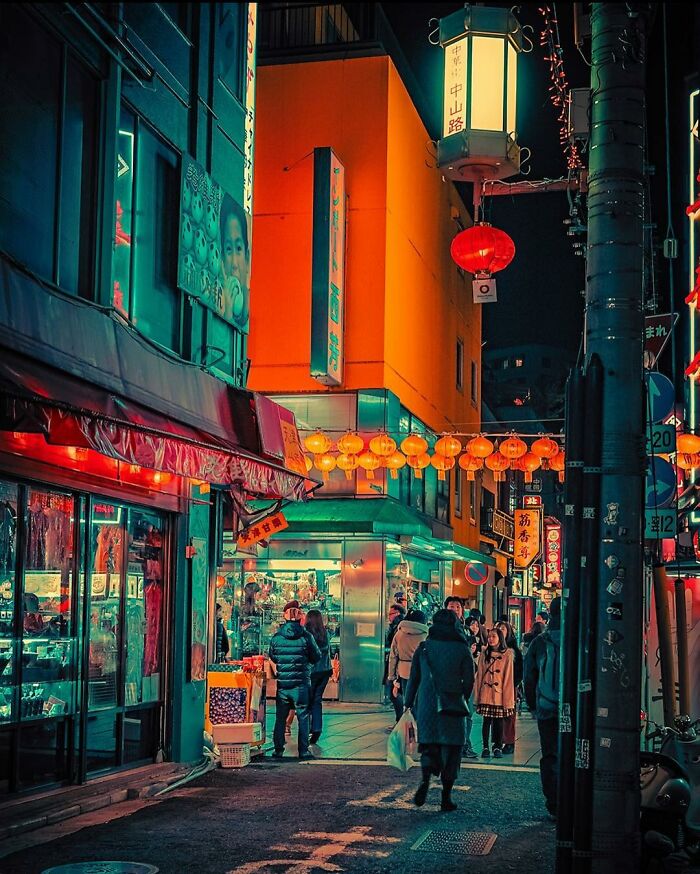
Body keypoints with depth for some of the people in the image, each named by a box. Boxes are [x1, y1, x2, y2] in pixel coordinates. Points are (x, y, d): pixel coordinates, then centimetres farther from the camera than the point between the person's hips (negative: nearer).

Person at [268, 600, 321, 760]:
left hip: (282, 683, 2)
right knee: (303, 717, 5)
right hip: (301, 683, -2)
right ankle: (303, 751, 4)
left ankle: (278, 750, 14)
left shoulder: (276, 637, -2)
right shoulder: (306, 636, -9)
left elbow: (272, 658, 11)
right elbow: (317, 657, 0)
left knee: (280, 718, 12)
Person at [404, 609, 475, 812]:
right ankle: (446, 797, 7)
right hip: (452, 706, -1)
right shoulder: (462, 650, -2)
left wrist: (408, 704, 10)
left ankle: (426, 779, -15)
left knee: (429, 745, 13)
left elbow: (414, 678, 4)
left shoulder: (424, 647, 2)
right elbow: (469, 681, -1)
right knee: (451, 749, 8)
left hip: (426, 705, 2)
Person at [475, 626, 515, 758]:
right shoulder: (484, 654, 7)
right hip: (486, 693, 2)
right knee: (486, 721, 3)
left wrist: (508, 698, -6)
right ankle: (485, 747, 11)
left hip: (499, 693, -2)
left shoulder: (507, 654, 0)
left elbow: (508, 677, -2)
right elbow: (479, 675, 8)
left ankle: (498, 747, 14)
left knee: (499, 721, 4)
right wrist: (478, 694, 3)